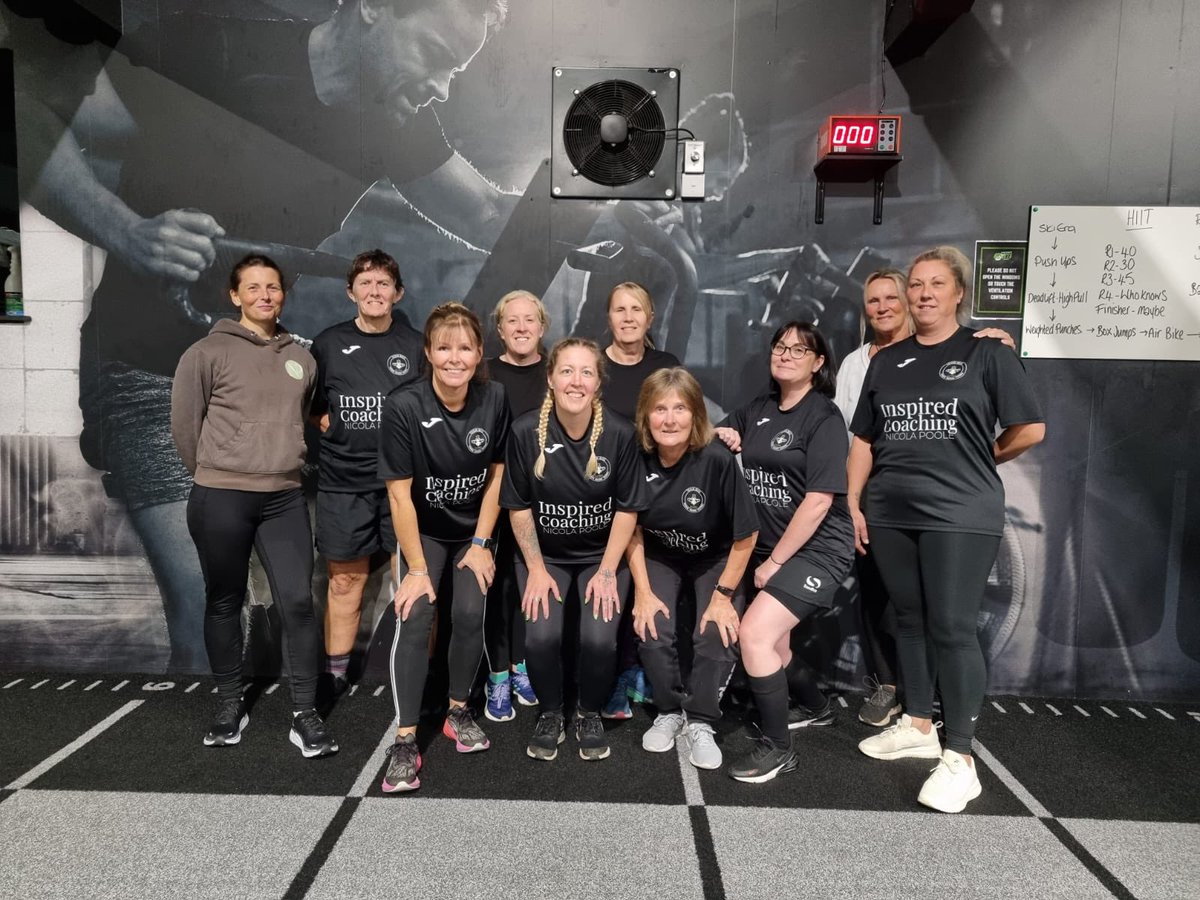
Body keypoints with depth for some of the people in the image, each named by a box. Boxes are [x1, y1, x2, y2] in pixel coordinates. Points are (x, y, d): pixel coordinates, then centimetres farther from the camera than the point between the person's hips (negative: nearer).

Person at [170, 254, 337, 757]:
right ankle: (229, 704, 27)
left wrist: (283, 467, 14)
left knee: (298, 601, -3)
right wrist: (215, 476, 4)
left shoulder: (301, 359, 11)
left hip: (285, 499, 3)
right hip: (220, 499, -3)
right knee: (224, 603, 10)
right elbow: (184, 424, -1)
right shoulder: (207, 353, -3)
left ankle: (304, 714, 7)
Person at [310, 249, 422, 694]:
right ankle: (334, 675, 24)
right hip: (343, 482, 1)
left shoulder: (415, 345, 3)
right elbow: (307, 405, 15)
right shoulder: (328, 344, 5)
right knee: (345, 579, 9)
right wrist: (328, 424, -1)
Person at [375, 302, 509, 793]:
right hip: (423, 532, -2)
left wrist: (481, 544, -6)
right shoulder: (403, 406, -25)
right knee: (414, 620, -15)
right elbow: (399, 494, -19)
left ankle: (459, 710, 15)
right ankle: (405, 740, -4)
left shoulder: (494, 398, -16)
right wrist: (417, 568, -16)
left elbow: (497, 474, -5)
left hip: (474, 531, 2)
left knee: (470, 614, -10)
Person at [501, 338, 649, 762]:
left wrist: (607, 571, -11)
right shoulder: (525, 431, -15)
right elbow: (519, 507, -5)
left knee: (599, 639, -19)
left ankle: (590, 714, 14)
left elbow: (627, 509, -7)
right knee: (541, 637, -19)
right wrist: (536, 569, -8)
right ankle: (550, 714, 13)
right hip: (544, 554, 1)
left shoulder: (620, 433, -16)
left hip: (603, 554, 0)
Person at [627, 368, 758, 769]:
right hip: (660, 559, 2)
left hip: (716, 560, -2)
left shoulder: (717, 459, -29)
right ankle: (670, 712, 9)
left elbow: (746, 535, -18)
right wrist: (643, 591, -9)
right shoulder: (637, 457, -20)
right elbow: (633, 529, -6)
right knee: (653, 631, -18)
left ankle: (699, 723, 4)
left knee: (718, 636, -20)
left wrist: (724, 594, -14)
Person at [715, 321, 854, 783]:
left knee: (755, 633, -21)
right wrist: (718, 437, -5)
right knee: (772, 642, 16)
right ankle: (815, 707, 47)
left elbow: (819, 501, -18)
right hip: (770, 546, 7)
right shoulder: (757, 410, 9)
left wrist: (774, 562, -15)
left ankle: (777, 747, -2)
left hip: (817, 548, -7)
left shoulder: (824, 417, -11)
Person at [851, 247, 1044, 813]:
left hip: (960, 516, -5)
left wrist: (977, 463, 8)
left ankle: (959, 759, 4)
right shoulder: (887, 361, 12)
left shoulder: (987, 355, -1)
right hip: (890, 515, 5)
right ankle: (918, 727, 28)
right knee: (909, 621, 13)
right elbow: (864, 439, 12)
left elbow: (1030, 429, -2)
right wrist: (853, 503, 7)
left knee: (952, 629, -5)